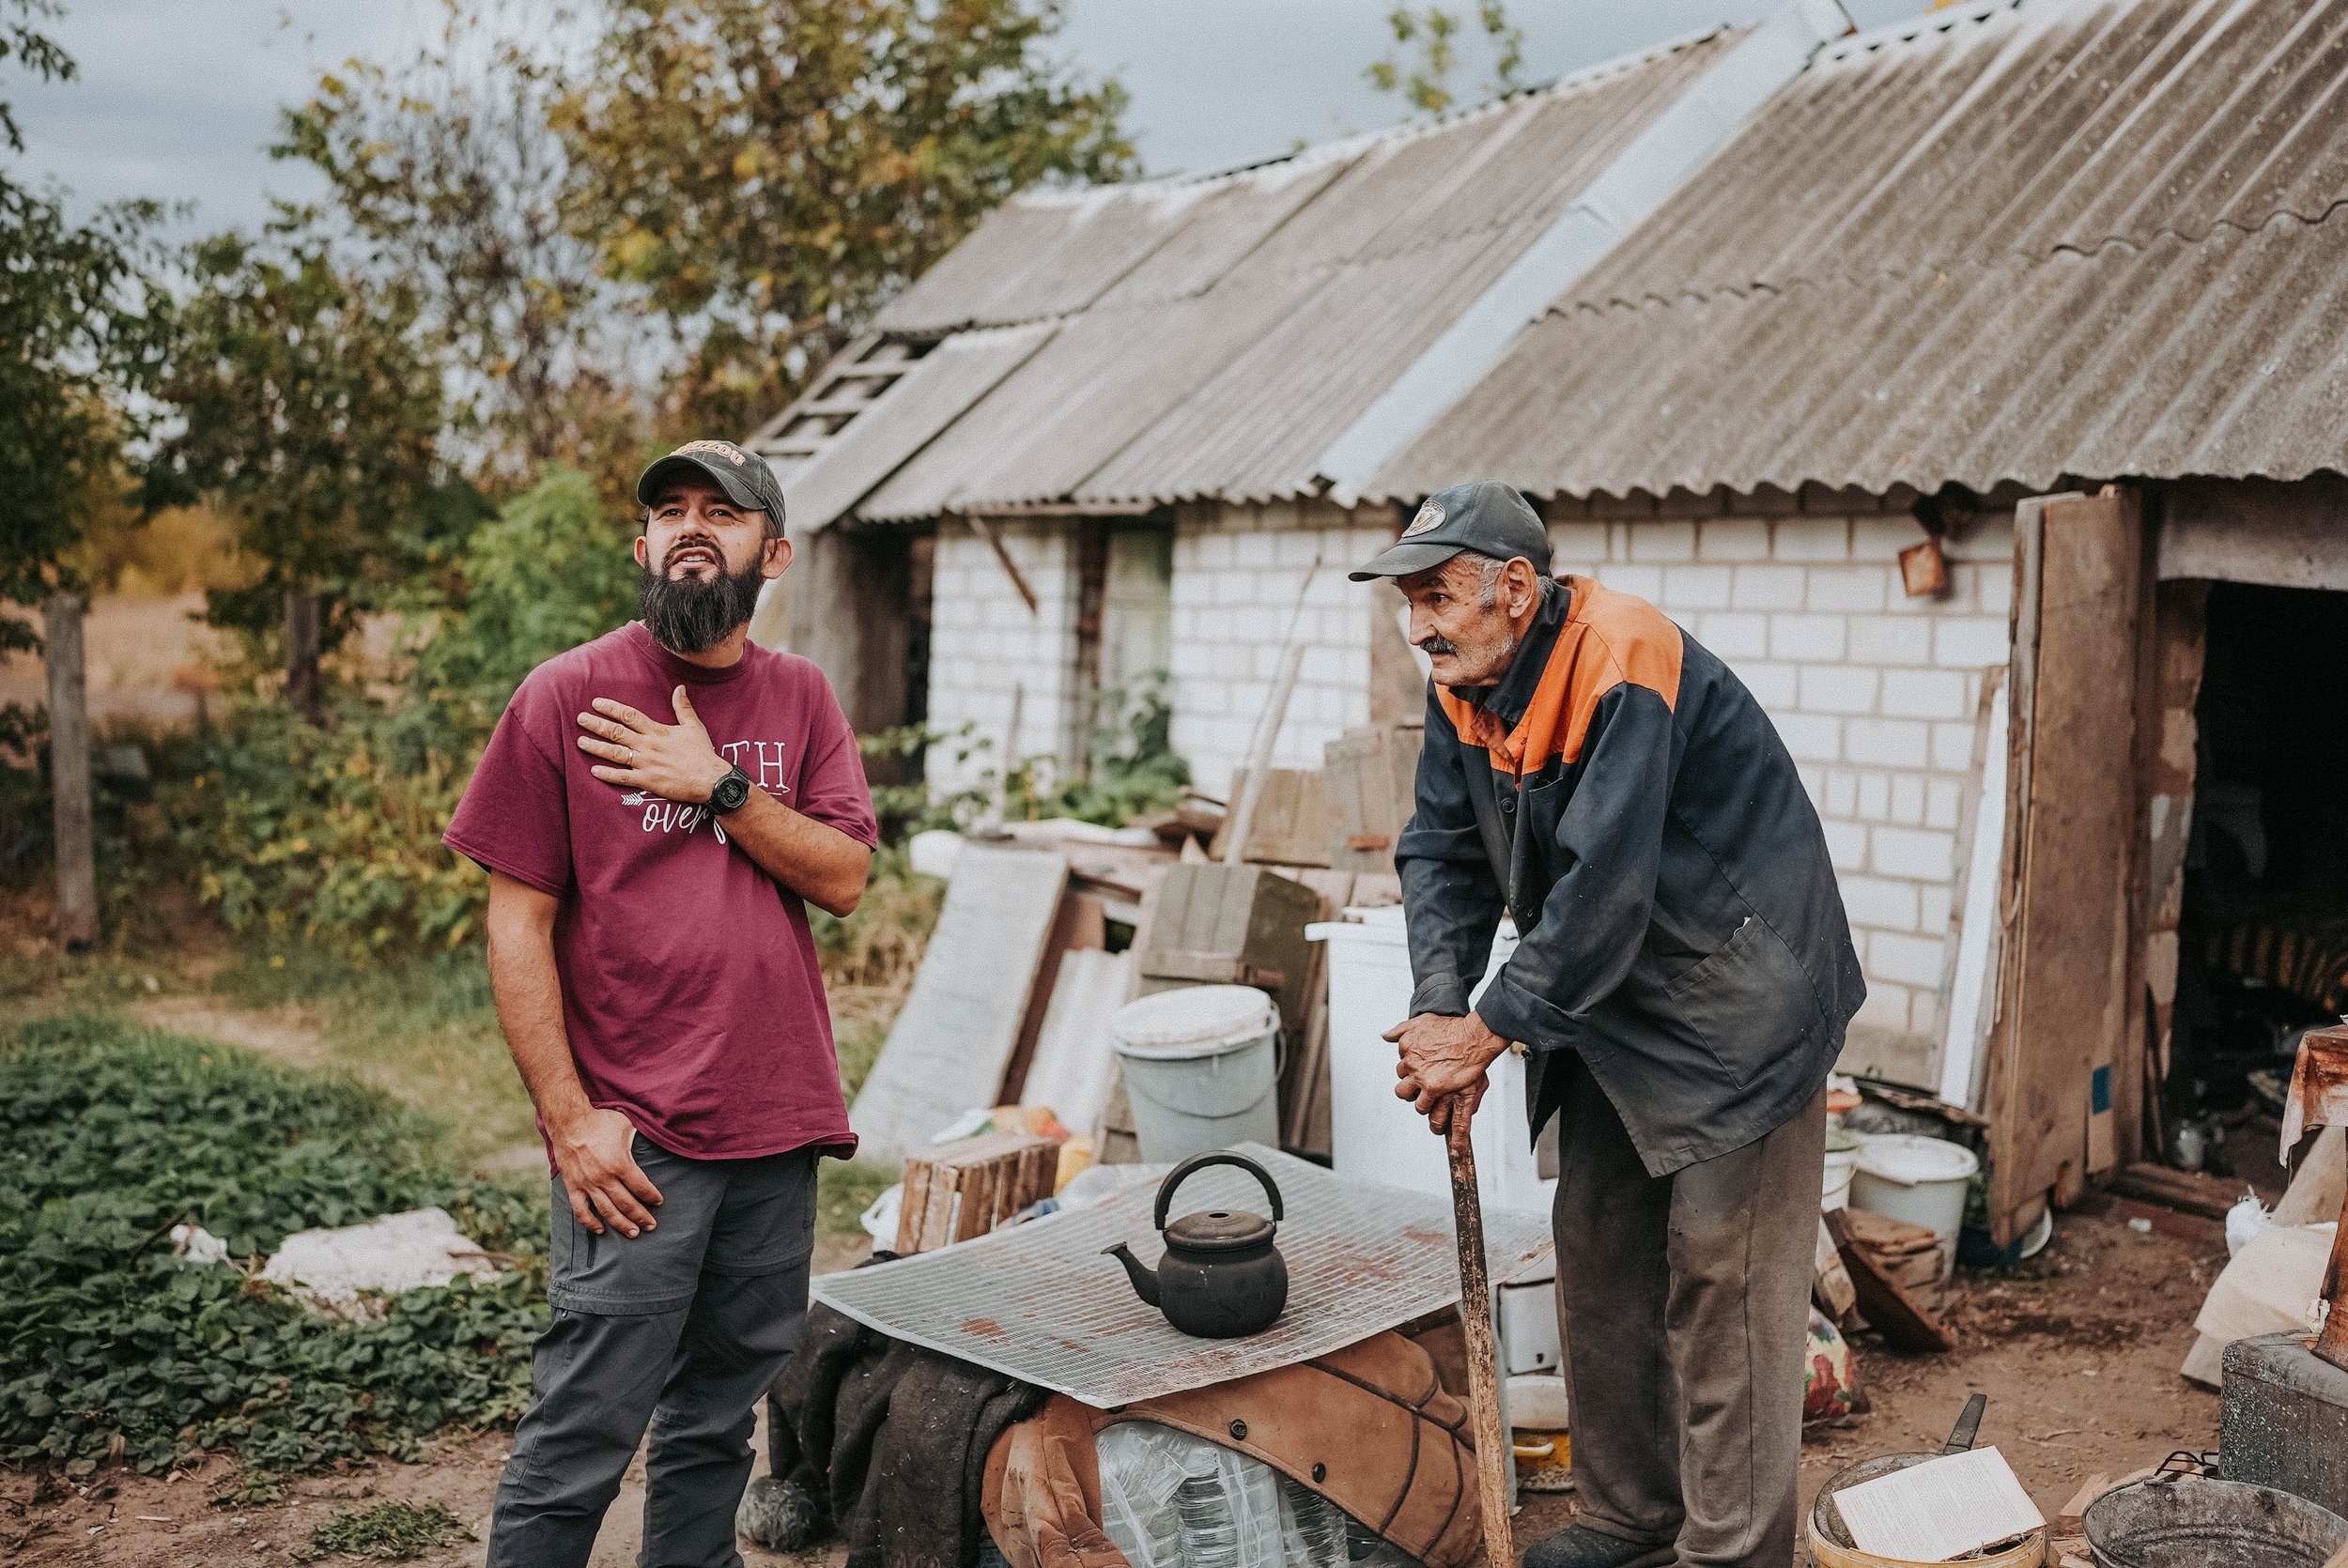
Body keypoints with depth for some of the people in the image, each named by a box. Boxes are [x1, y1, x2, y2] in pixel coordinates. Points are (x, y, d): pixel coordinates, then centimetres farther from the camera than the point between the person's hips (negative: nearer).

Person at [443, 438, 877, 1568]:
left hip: (777, 1130, 4)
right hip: (635, 1136, -4)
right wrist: (570, 1120, -11)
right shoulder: (567, 695, -3)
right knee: (582, 1438, -1)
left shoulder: (800, 699, 9)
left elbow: (844, 879, -1)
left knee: (719, 1420, 16)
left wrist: (718, 787, -13)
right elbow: (518, 925, -6)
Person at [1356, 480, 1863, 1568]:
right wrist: (1440, 1005, -15)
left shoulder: (1623, 671, -27)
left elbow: (1603, 888, -30)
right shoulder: (1463, 686, 0)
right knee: (1600, 1251, 15)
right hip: (1613, 1003, 9)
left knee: (1720, 1274, -5)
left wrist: (1492, 1026, -24)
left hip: (1736, 1001, -9)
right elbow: (1442, 848, 0)